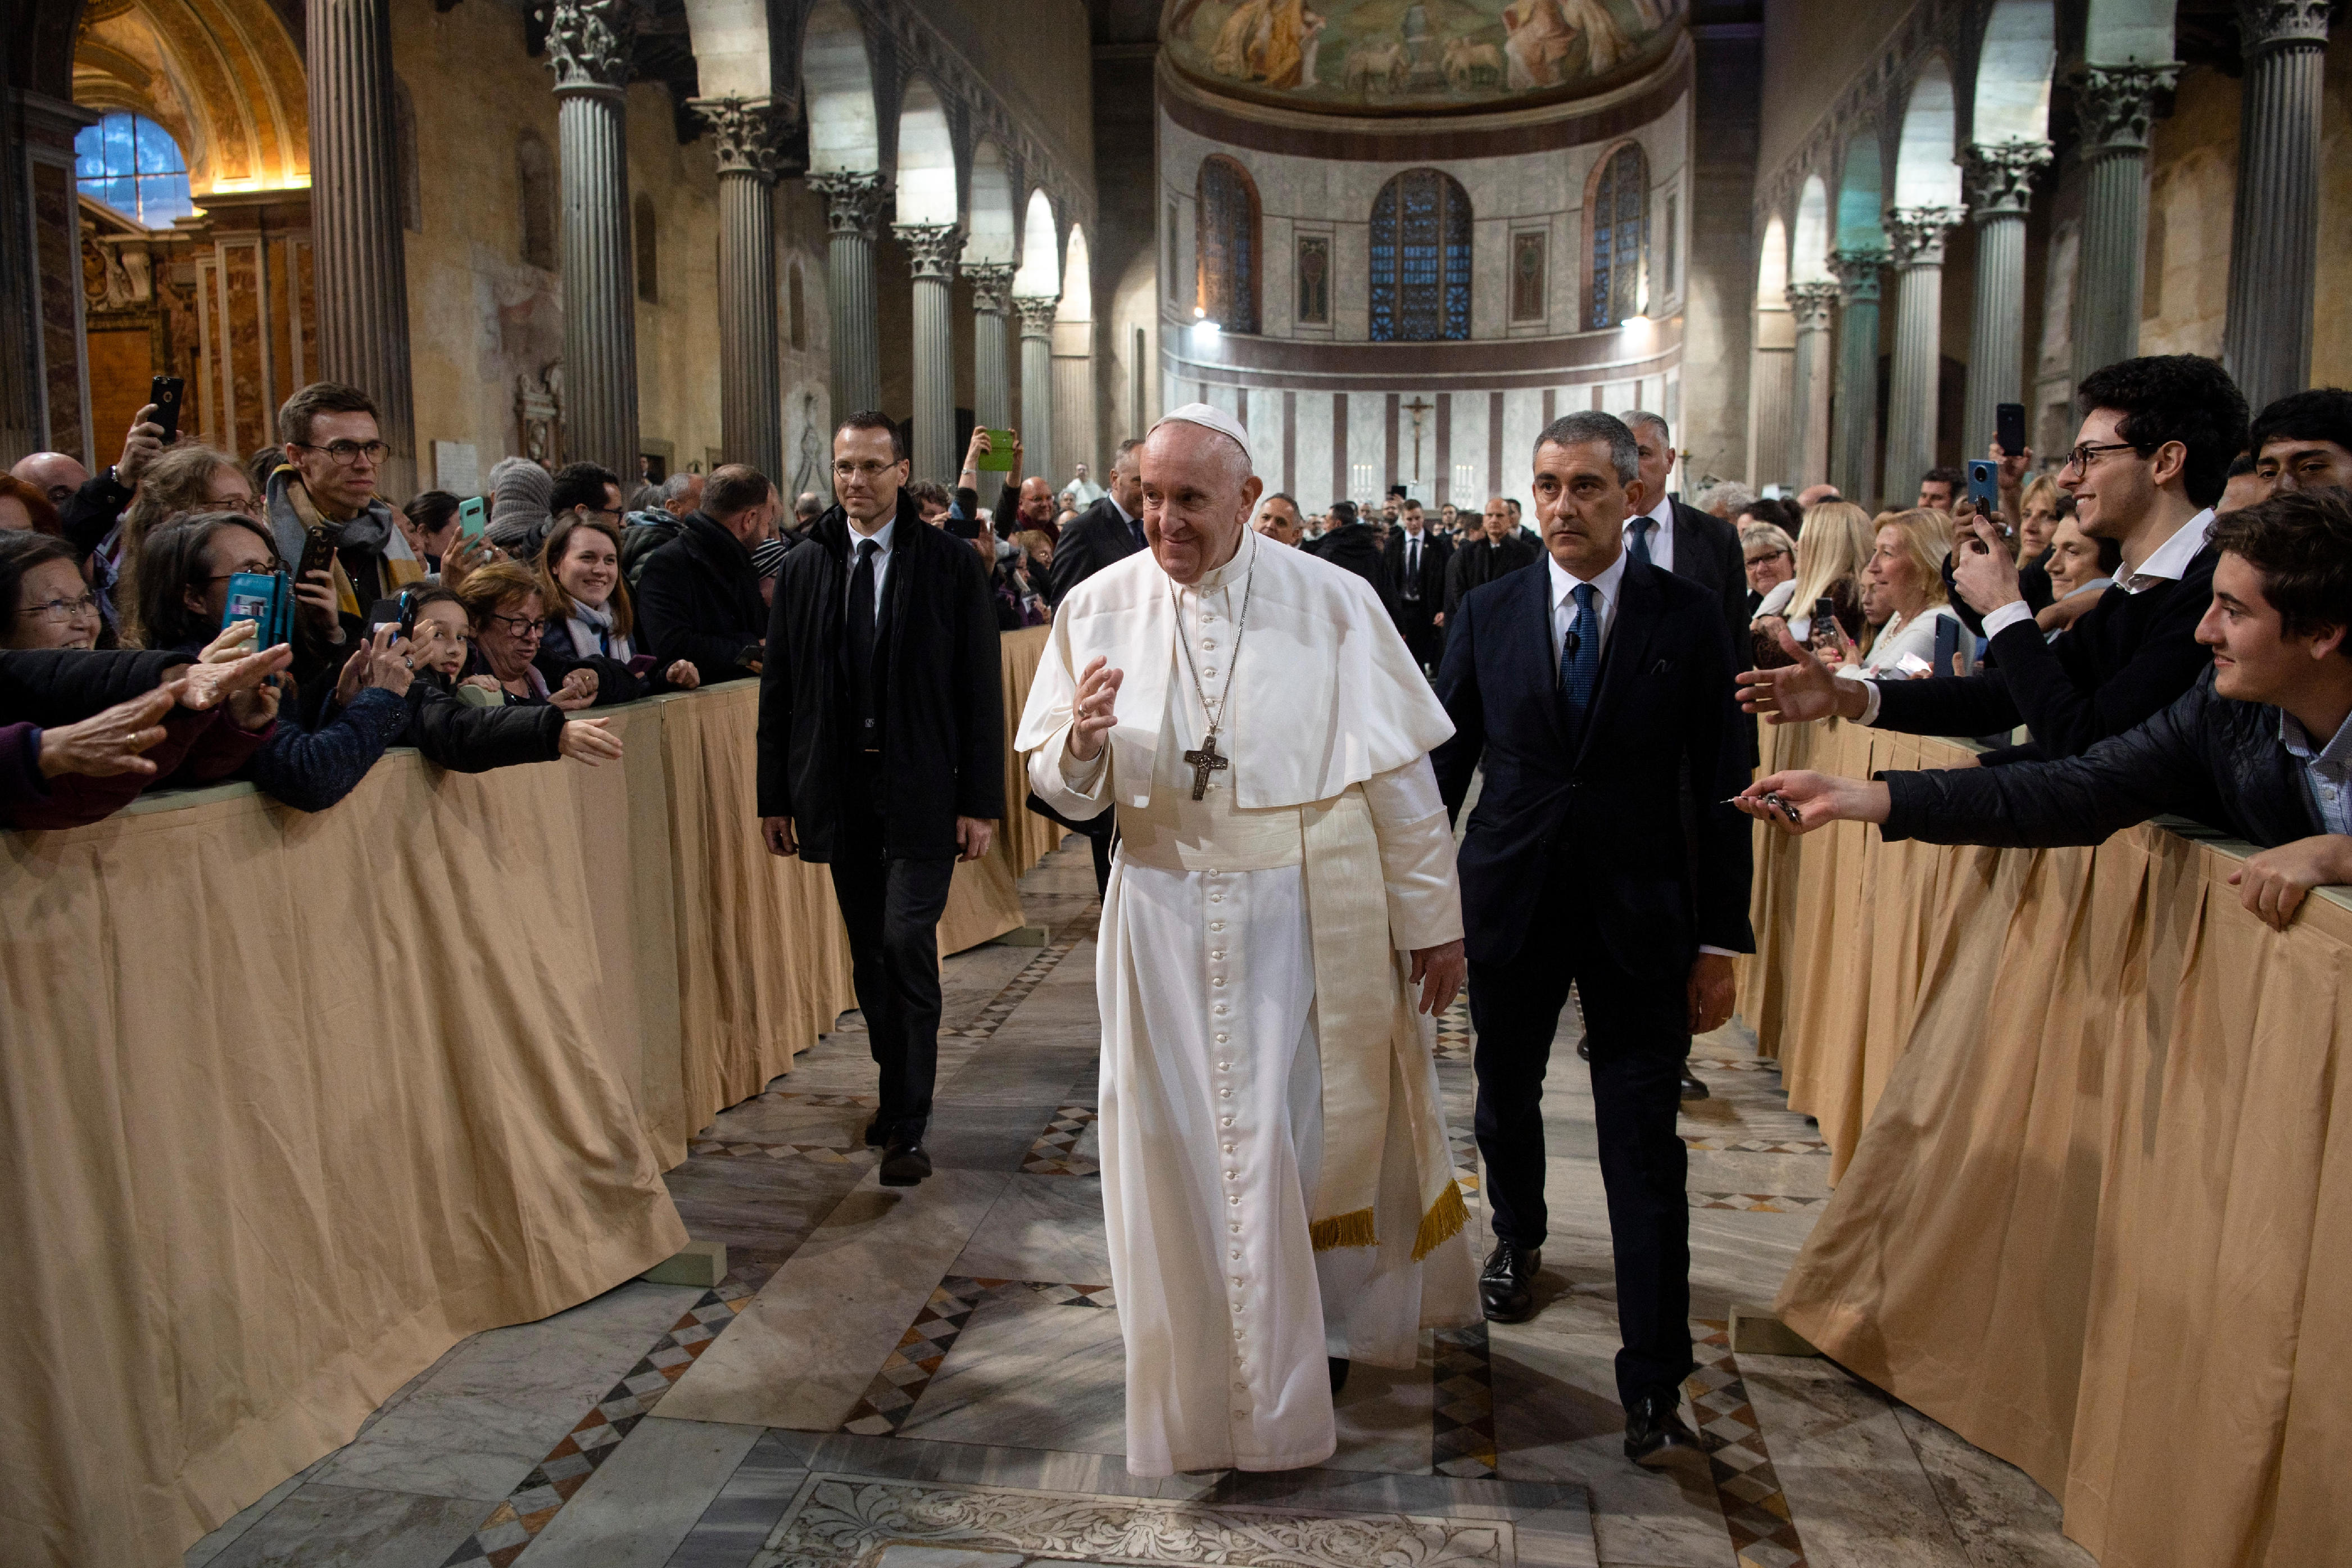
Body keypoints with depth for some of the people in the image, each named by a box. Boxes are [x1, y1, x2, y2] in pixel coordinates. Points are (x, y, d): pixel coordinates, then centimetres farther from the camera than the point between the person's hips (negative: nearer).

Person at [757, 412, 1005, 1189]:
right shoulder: (805, 566, 8)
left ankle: (908, 1125, -1)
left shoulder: (951, 563, -1)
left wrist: (981, 801, -8)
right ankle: (898, 1092, 29)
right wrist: (775, 796, 6)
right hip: (839, 789, 4)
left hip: (921, 789, -4)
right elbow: (779, 688, 10)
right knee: (870, 953, 12)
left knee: (907, 943, -11)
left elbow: (980, 688, -3)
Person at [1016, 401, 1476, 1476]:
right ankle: (1208, 1364, 29)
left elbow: (1396, 771, -2)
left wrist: (1434, 920, 0)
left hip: (1311, 915, -1)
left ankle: (1326, 1321, 39)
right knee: (1182, 1143, 8)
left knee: (1314, 1129, 11)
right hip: (1167, 915, 1)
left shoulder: (1333, 603, -5)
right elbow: (1061, 783, 2)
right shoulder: (1100, 607, -1)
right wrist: (1083, 741, -21)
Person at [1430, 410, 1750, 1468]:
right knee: (1505, 1095, 19)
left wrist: (1722, 940, -6)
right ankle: (1518, 1235, 50)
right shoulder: (1488, 613, 1)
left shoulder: (1688, 616, -3)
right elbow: (1445, 762, 6)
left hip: (1639, 913, -2)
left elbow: (1721, 784, -3)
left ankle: (1654, 1386, 5)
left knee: (1644, 1149, -3)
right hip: (1510, 904, 3)